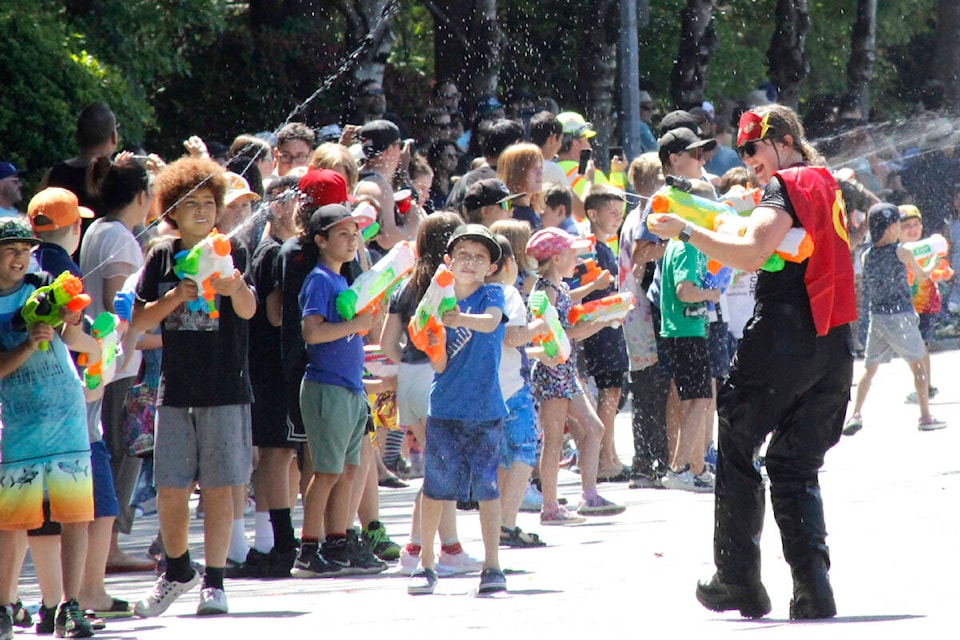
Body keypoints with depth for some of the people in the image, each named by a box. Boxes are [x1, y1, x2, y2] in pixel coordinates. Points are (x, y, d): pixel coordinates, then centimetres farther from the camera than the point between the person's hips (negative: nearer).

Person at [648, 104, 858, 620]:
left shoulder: (787, 186, -6)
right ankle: (812, 586, -3)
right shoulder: (827, 186, 20)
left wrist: (687, 231, -15)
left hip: (784, 339, -8)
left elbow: (752, 254, -20)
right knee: (796, 467, 10)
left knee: (736, 447, 4)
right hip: (835, 345, 8)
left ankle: (739, 579, 2)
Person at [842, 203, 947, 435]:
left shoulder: (867, 256, 3)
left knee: (869, 368, 9)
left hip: (876, 318, 4)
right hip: (901, 317, -4)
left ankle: (856, 414, -3)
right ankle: (925, 417, 10)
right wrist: (933, 263, 29)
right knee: (918, 366, 8)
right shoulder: (902, 252, -9)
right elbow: (922, 275, 7)